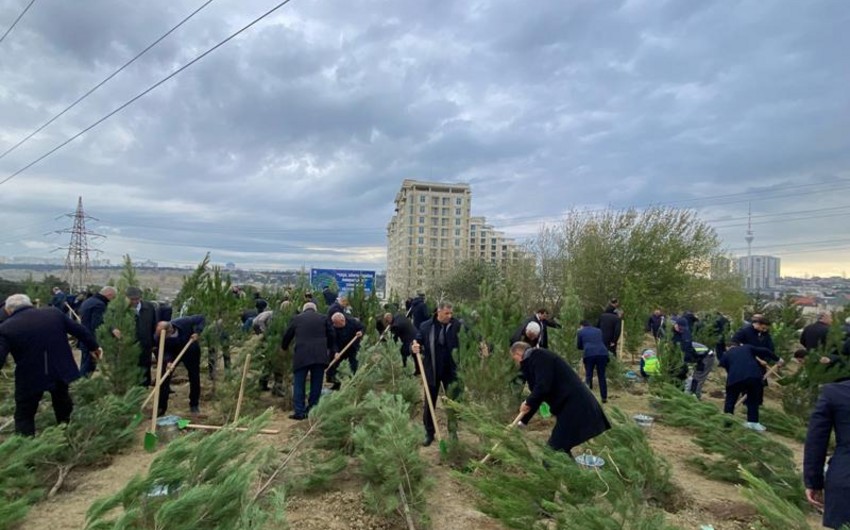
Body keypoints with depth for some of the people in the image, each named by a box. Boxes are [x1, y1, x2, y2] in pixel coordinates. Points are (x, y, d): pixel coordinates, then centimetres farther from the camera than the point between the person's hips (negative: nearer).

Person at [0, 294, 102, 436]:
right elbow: (80, 330, 5)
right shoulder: (54, 313, -2)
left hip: (30, 378, -4)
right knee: (63, 408, 24)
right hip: (61, 371, 4)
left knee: (24, 415, 12)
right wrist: (94, 346, 19)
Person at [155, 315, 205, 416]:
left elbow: (201, 318, -23)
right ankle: (161, 407, -1)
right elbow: (164, 351, -21)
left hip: (191, 351, 0)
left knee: (194, 377, 4)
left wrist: (197, 332, -35)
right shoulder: (160, 337, -31)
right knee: (164, 377, -13)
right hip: (173, 353, 1)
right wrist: (168, 361, -41)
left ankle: (194, 405, 22)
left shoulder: (184, 322, -36)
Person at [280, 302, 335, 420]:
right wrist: (329, 348, 29)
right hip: (320, 356, 1)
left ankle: (299, 412, 4)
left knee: (299, 384, 6)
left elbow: (287, 335, 15)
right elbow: (331, 335, 13)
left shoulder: (296, 318, 10)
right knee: (316, 385, 10)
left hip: (302, 356, -1)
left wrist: (284, 347, 33)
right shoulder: (323, 318, 12)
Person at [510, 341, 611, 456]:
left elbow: (543, 386, -24)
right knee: (559, 449, 17)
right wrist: (522, 421, 27)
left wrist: (528, 402, -5)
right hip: (574, 405, 10)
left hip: (574, 406, -10)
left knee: (555, 450, -6)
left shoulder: (538, 356, -12)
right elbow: (538, 394, 23)